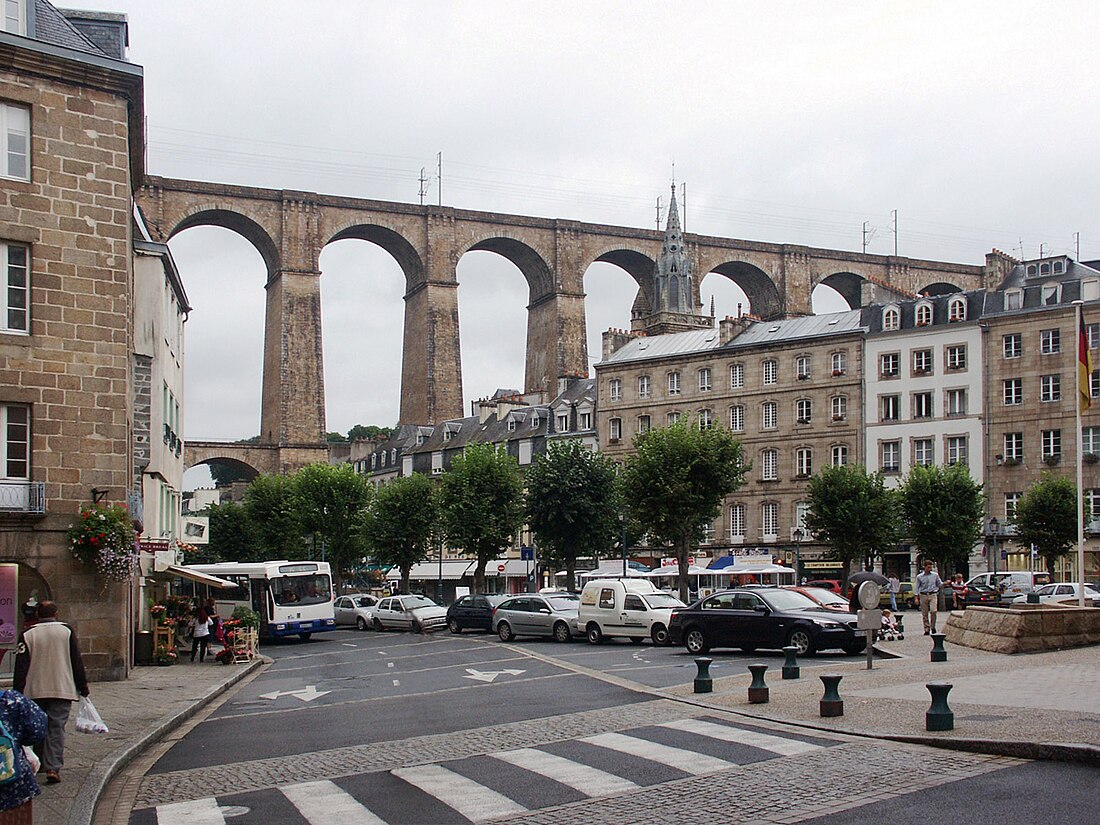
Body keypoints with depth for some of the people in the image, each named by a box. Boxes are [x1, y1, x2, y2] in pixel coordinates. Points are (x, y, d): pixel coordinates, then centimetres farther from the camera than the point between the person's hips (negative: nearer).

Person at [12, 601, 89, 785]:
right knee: (56, 729, -3)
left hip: (34, 691, 1)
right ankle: (53, 768, -14)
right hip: (62, 690, -1)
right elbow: (77, 662, 1)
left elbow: (21, 667, 0)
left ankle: (41, 763, 27)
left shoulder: (28, 635, 0)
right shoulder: (66, 631, 0)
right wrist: (83, 687, 9)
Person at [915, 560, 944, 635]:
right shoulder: (919, 577, 6)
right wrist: (916, 598, 1)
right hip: (923, 595, 1)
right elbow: (917, 587, 9)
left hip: (933, 595, -1)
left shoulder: (935, 575, 8)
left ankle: (933, 627, 0)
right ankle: (927, 629, 8)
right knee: (924, 614, 0)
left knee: (933, 611, -17)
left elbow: (940, 584, 12)